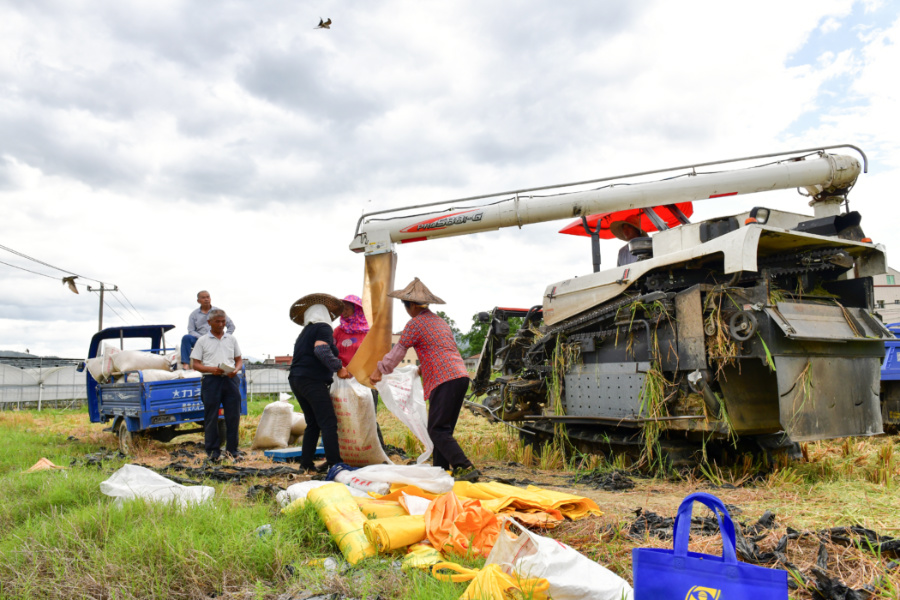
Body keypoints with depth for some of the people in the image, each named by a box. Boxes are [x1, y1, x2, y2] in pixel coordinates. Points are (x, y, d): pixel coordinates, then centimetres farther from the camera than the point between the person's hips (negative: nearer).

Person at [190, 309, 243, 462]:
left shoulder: (231, 339, 15)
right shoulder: (202, 341, 7)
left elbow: (239, 359, 18)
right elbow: (195, 364, 3)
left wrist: (236, 370, -4)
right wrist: (212, 369, -14)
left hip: (230, 379, 2)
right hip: (211, 380, -2)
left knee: (233, 415, 3)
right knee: (211, 417, 1)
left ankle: (232, 448, 13)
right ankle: (212, 450, 10)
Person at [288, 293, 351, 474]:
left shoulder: (304, 332, 23)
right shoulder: (323, 328, -2)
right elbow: (321, 350, -20)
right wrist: (339, 367, -20)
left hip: (296, 379, 9)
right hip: (313, 381, -9)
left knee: (313, 423, 14)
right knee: (328, 422, -9)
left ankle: (306, 463, 14)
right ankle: (334, 462, -13)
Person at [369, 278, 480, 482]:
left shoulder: (416, 323, -1)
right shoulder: (440, 321, 24)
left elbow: (398, 351, 4)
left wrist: (379, 370, 17)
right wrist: (422, 368, 44)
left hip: (444, 380, -9)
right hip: (461, 376, 9)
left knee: (438, 430, -8)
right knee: (443, 429, 13)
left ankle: (465, 467, -18)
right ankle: (441, 469, 15)